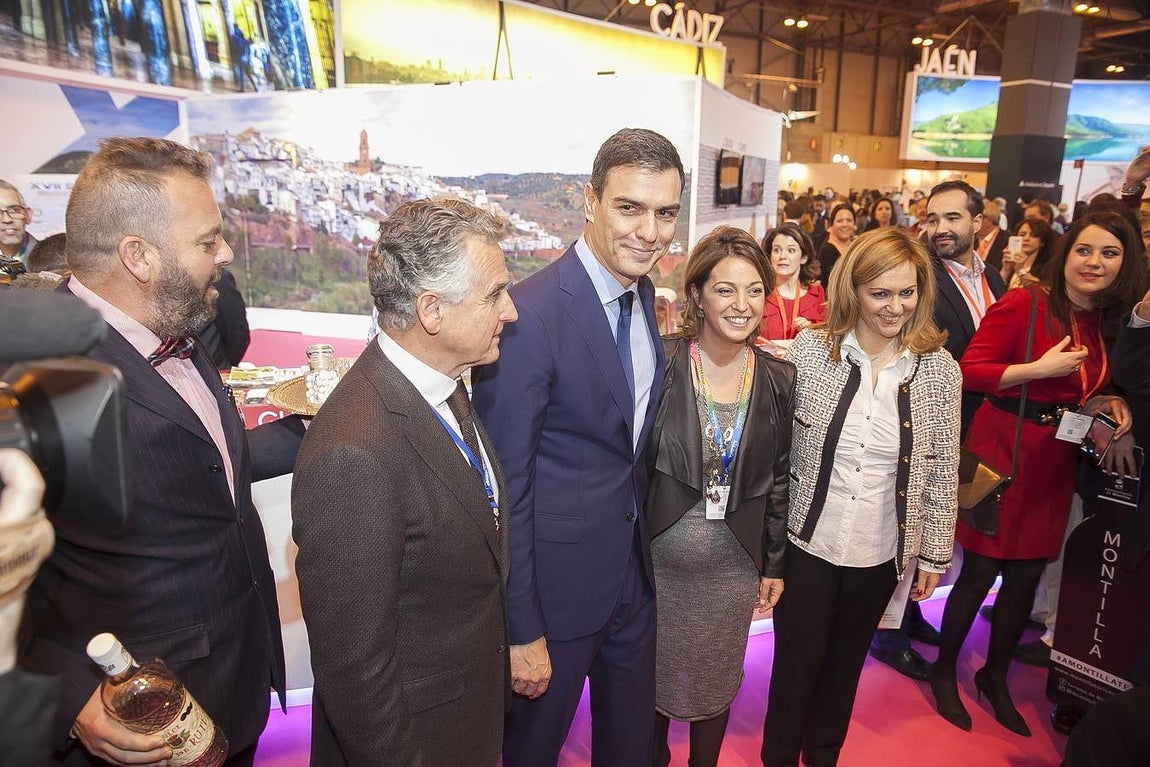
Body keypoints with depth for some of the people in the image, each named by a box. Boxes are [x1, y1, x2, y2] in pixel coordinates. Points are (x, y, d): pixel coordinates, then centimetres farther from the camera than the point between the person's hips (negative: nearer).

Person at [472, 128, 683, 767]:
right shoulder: (529, 315, -25)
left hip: (634, 568, 7)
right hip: (558, 581, -6)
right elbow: (506, 485, -21)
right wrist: (522, 631, -16)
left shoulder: (643, 292, 1)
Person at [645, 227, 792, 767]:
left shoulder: (778, 379, -3)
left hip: (733, 567, 2)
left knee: (717, 684, 20)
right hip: (657, 560, -2)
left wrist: (774, 564, 8)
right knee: (652, 682, 17)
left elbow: (778, 477, 5)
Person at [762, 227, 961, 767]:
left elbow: (942, 472, 0)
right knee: (797, 662, 13)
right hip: (806, 542, -1)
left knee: (846, 661, 21)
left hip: (880, 553, 2)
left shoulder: (940, 369, -6)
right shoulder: (810, 350, -10)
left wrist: (934, 553, 3)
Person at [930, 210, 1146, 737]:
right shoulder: (1022, 304, -12)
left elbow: (1084, 388, 20)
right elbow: (970, 371, -15)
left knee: (1027, 575, 14)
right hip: (1002, 451, -6)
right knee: (980, 573, 3)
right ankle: (944, 671, 25)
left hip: (1056, 462, 7)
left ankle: (996, 676, 35)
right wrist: (1041, 368, -22)